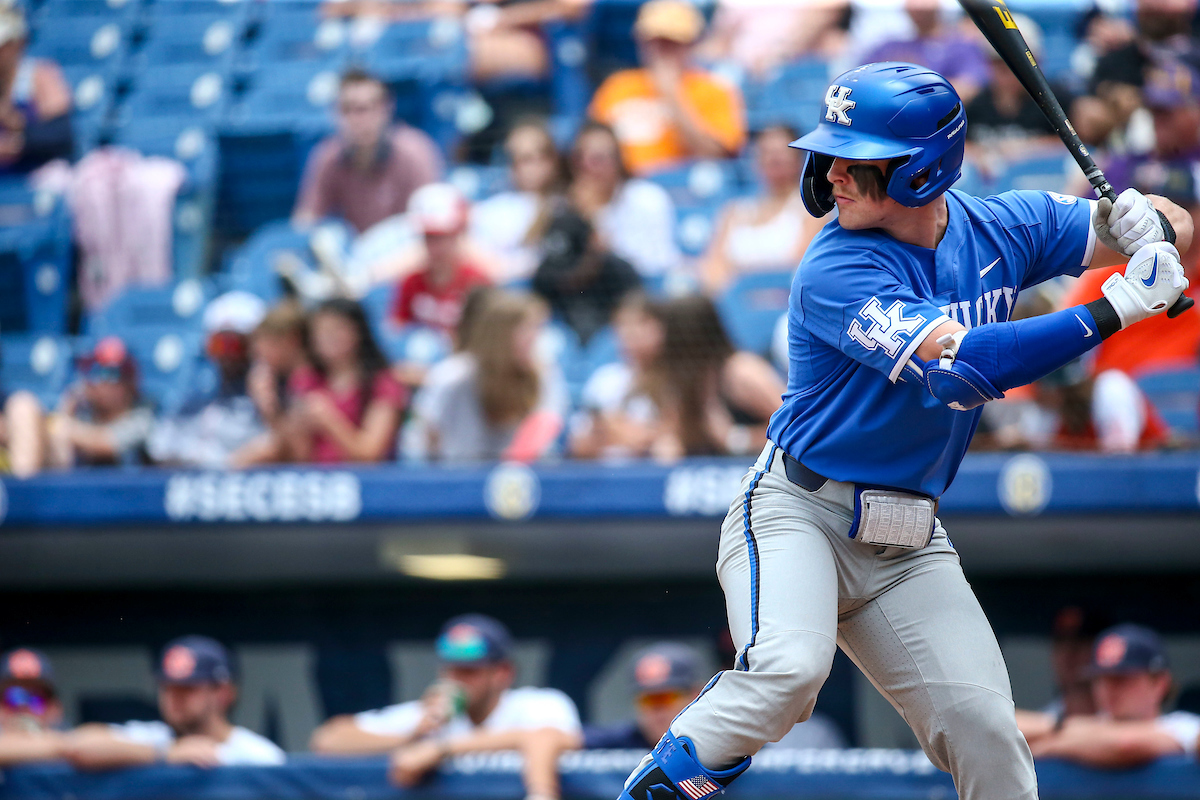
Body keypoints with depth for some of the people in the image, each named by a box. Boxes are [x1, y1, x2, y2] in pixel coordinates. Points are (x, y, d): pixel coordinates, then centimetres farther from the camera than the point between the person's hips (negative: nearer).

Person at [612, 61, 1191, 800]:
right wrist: (1116, 308, -30)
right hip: (798, 514, -5)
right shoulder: (836, 272, -18)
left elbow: (1178, 230, 10)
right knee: (788, 670, -32)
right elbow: (959, 367, -30)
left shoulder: (1001, 229, 1)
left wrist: (1147, 221, -16)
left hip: (907, 544, 5)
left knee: (988, 734, -6)